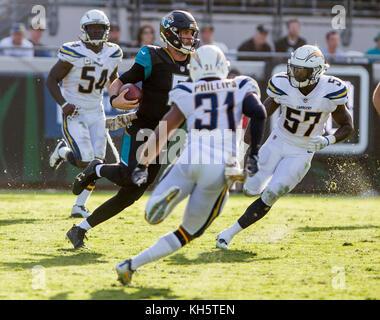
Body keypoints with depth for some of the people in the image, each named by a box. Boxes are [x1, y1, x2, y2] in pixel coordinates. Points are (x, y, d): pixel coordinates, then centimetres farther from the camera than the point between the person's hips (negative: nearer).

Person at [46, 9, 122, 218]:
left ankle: (79, 206, 11)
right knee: (85, 162, -14)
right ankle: (62, 151, 19)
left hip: (96, 113, 5)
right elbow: (51, 80, -9)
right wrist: (63, 104, -22)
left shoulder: (113, 54, 2)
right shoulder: (73, 53, -15)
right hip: (74, 113, -5)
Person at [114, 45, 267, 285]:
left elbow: (163, 130, 9)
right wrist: (254, 152, 3)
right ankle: (132, 265, -2)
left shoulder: (188, 93, 13)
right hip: (220, 168, 1)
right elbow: (259, 113, -2)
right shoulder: (240, 88, 15)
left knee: (152, 217, 10)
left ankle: (168, 194, -26)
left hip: (190, 160, -1)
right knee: (187, 234, 14)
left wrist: (143, 165, 16)